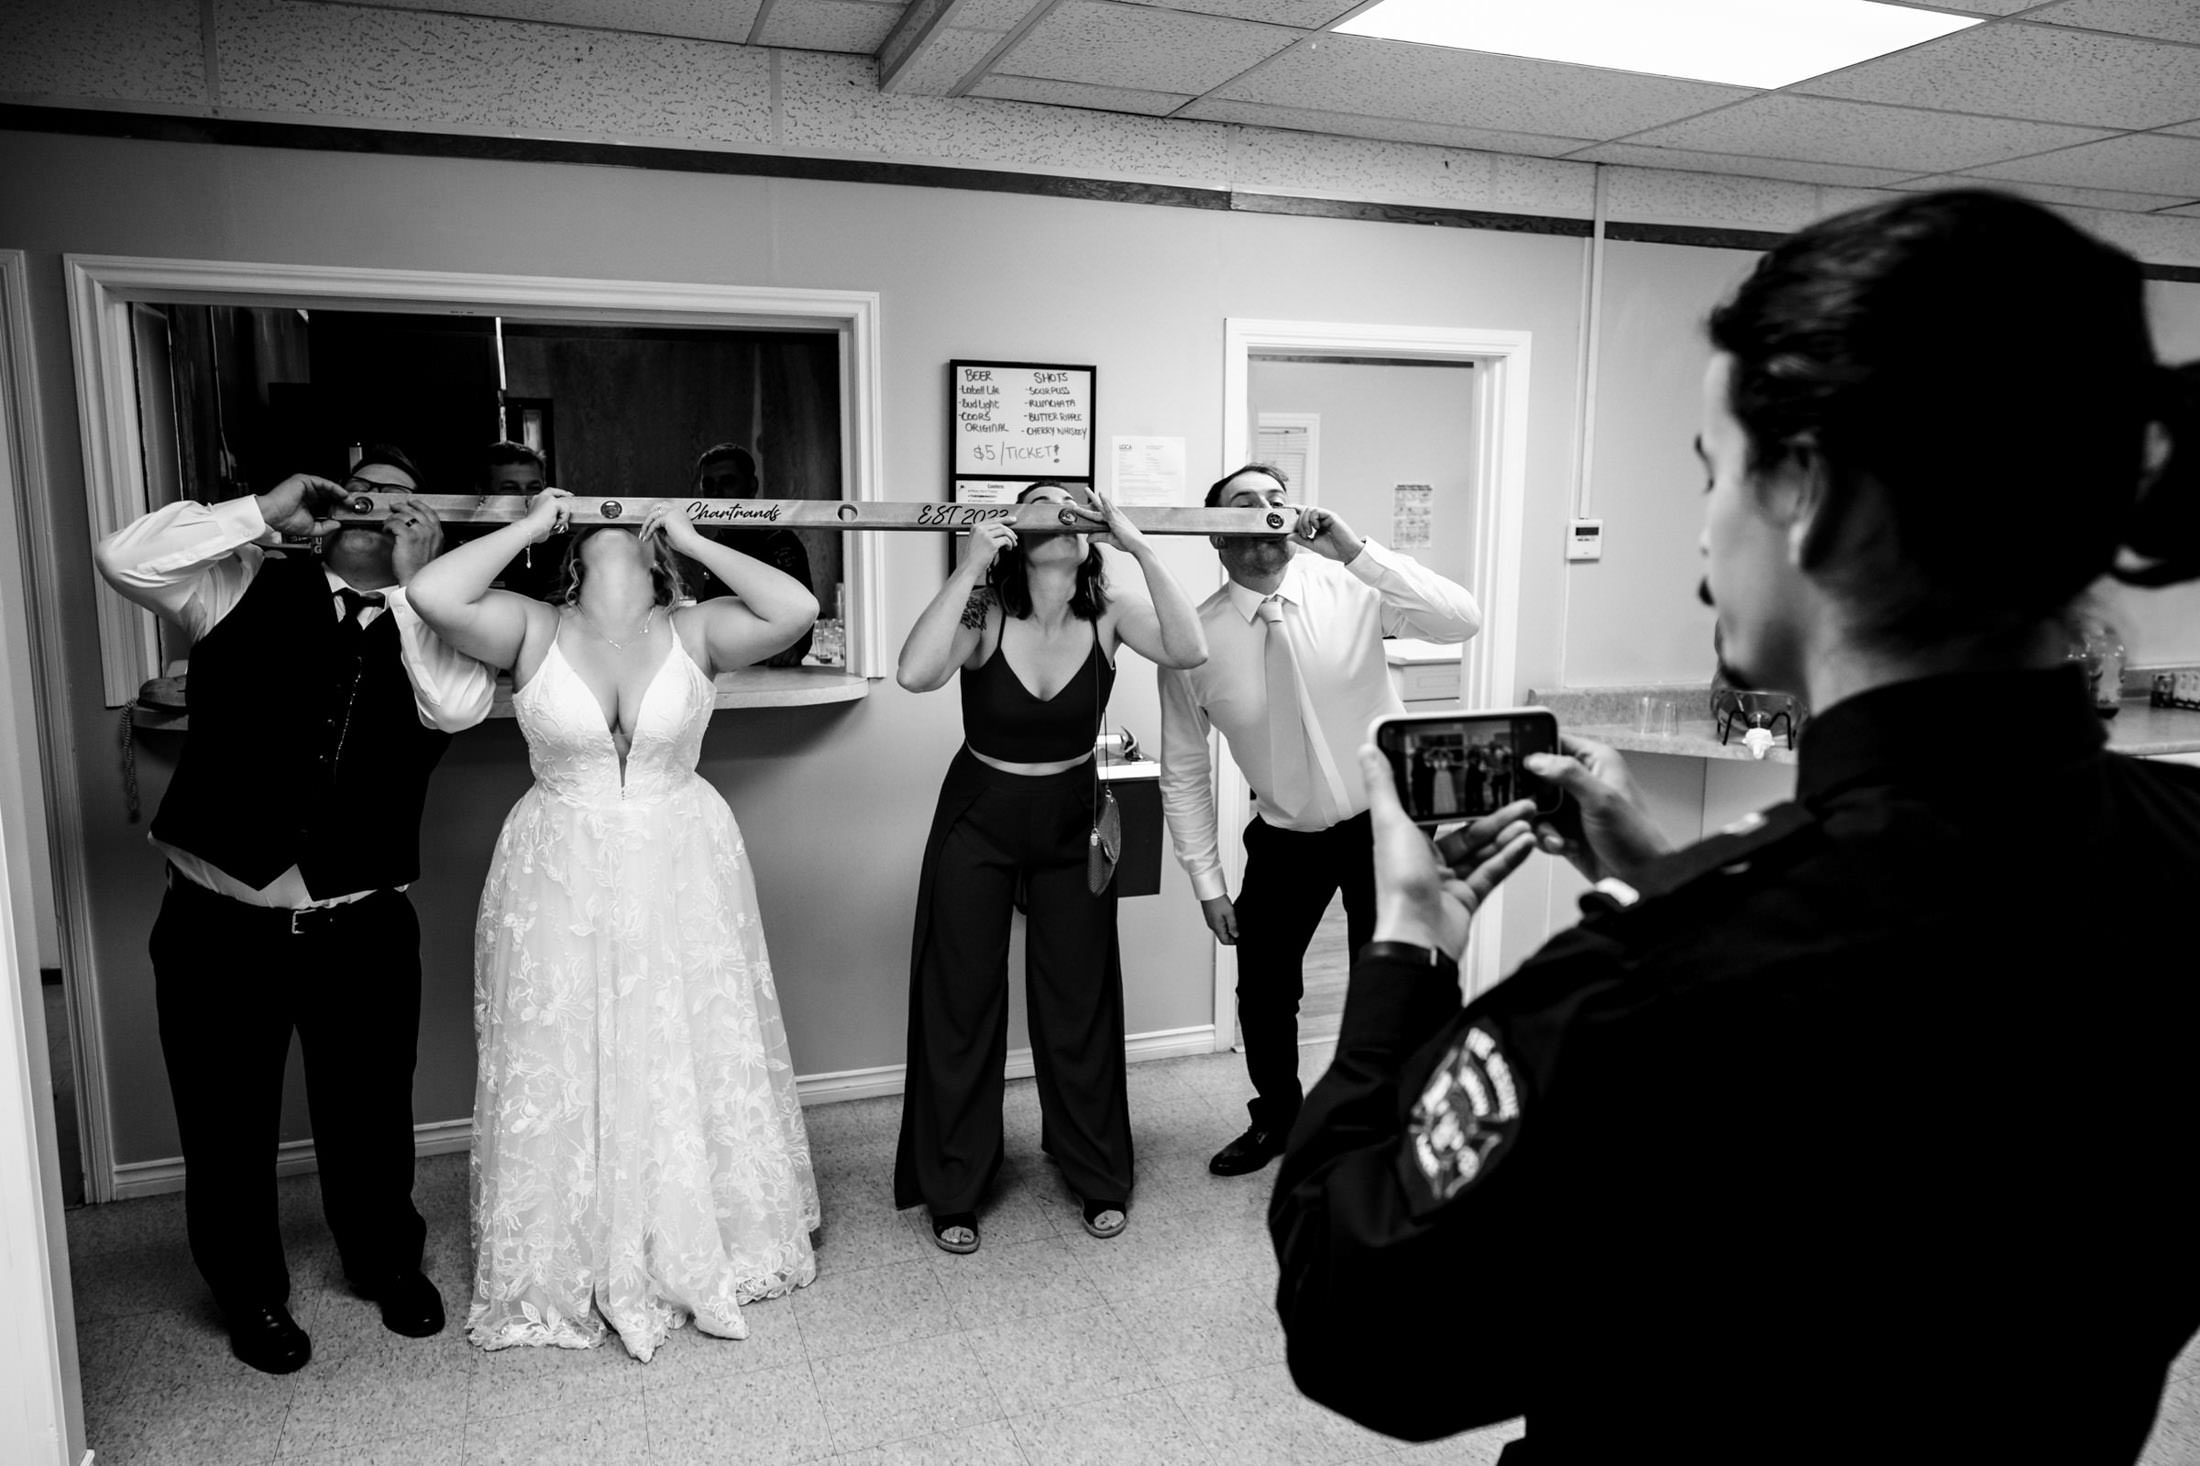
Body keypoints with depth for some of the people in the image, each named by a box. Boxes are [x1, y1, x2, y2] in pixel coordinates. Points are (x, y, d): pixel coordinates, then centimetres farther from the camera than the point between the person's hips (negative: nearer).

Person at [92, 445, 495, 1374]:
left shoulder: (430, 621, 2)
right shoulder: (248, 587, 2)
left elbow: (458, 708, -18)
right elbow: (124, 558, -10)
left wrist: (414, 579, -14)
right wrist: (265, 513, -10)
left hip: (363, 925, 1)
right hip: (220, 919, 0)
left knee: (370, 1114, 16)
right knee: (227, 1124, 13)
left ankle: (388, 1263, 41)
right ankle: (251, 1293, 37)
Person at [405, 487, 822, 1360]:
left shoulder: (692, 634, -5)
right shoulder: (533, 630, -4)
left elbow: (795, 610, -19)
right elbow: (432, 597, -21)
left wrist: (692, 538, -9)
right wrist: (529, 526, -9)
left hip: (681, 872, 1)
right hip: (559, 879, 0)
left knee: (689, 1062, 11)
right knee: (561, 1071, 8)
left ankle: (703, 1248, 33)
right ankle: (569, 1270, 29)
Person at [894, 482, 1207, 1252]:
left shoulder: (1107, 617, -13)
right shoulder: (985, 614, -19)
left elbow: (1189, 650, -31)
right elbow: (915, 674, -37)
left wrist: (1139, 545, -34)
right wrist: (969, 564, -37)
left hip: (1071, 820, 2)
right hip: (977, 819, -1)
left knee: (1080, 1001, 10)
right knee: (961, 1002, 7)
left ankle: (1099, 1177, 30)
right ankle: (953, 1189, 24)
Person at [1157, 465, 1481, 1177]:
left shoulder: (1349, 586, -15)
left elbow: (1463, 620, -28)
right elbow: (1183, 772, -3)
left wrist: (1355, 550, -34)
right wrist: (1207, 881, -2)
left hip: (1384, 820, -1)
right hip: (1284, 837, 2)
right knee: (1263, 989, 11)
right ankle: (1276, 1119, 38)